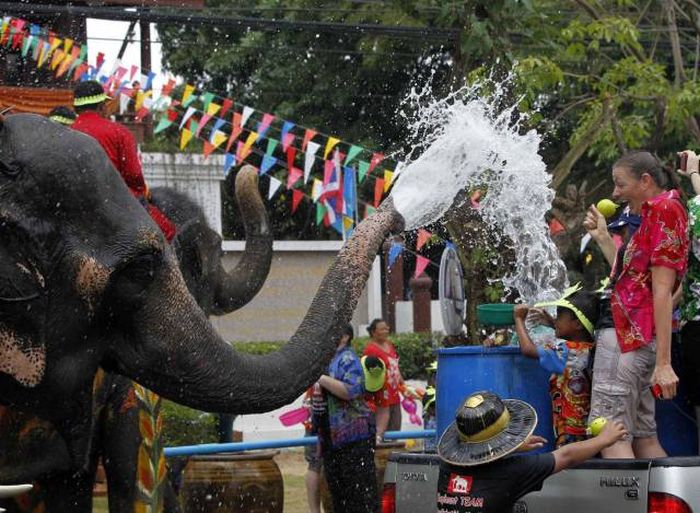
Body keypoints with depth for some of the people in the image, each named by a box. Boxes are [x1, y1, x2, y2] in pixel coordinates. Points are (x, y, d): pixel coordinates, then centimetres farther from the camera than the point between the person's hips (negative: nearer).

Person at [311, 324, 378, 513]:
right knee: (337, 492, 12)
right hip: (331, 439, 9)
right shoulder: (328, 359, 16)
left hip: (353, 439, -9)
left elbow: (351, 390, -25)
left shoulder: (347, 358, -10)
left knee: (359, 490, -8)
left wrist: (321, 378, -23)